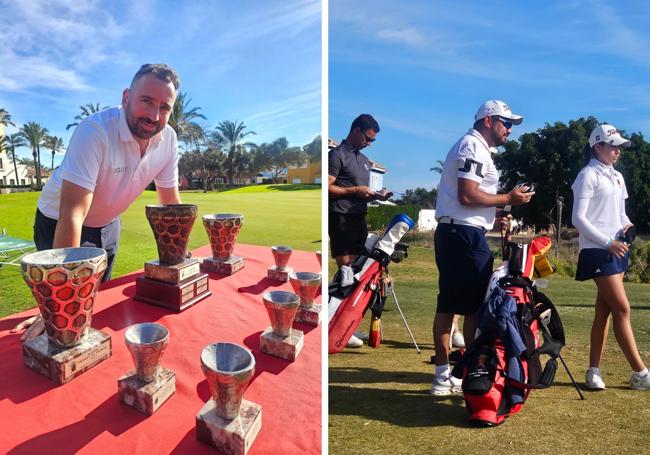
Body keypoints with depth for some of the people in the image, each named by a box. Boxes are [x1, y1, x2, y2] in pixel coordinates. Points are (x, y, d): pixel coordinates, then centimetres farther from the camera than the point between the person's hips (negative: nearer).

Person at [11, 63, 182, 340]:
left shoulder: (168, 139, -17)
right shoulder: (95, 131, -34)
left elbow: (170, 202, -5)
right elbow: (72, 214, -39)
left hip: (107, 225, 5)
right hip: (58, 224, -5)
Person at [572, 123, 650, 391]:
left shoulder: (617, 177, 17)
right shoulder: (588, 175, -7)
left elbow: (620, 213, 22)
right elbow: (578, 218, -14)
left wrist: (627, 227, 0)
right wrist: (608, 242, -17)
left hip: (617, 250, 8)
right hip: (597, 251, -8)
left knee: (604, 311, 7)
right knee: (622, 309, -6)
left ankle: (593, 371, 14)